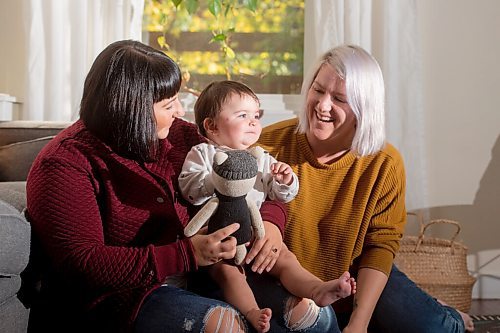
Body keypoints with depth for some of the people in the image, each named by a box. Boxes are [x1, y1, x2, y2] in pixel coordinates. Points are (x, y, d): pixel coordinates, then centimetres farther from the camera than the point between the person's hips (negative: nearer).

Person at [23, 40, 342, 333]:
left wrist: (271, 222, -10)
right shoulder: (64, 164, -10)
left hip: (205, 271, 6)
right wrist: (185, 255, -26)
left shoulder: (178, 135, 9)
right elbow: (81, 264, -20)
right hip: (124, 293, -6)